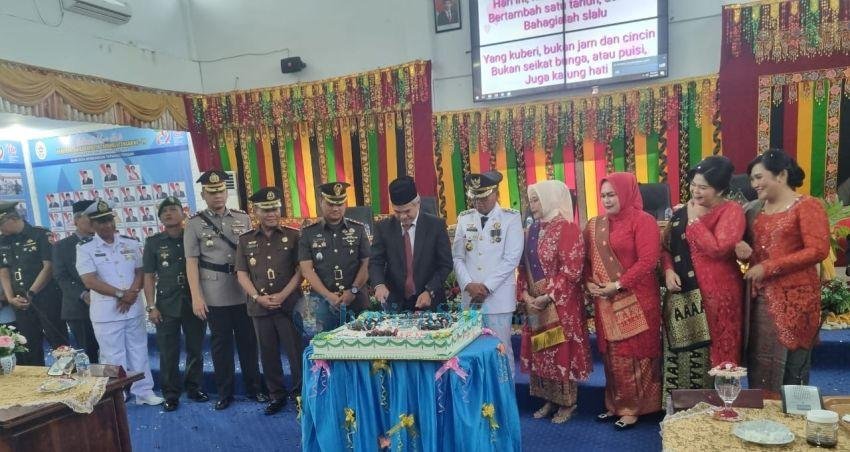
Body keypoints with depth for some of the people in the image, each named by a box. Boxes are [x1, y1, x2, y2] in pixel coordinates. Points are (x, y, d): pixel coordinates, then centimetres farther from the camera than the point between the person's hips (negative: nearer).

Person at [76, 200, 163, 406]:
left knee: (138, 352, 11)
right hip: (106, 311, -3)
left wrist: (132, 293, -12)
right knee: (113, 357, 5)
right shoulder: (85, 248, -5)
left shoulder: (131, 244, 6)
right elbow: (90, 281, -12)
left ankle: (144, 392, 21)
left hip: (134, 308, 3)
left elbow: (140, 272, 6)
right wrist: (120, 294, -16)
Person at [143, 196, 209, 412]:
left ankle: (195, 388, 25)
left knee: (195, 349, 9)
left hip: (194, 302, 1)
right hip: (166, 305, 0)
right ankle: (171, 394, 17)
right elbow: (149, 277, 4)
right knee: (168, 353, 4)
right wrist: (151, 307, -3)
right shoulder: (153, 242, 3)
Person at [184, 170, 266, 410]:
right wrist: (196, 296, -9)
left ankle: (254, 388, 25)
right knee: (221, 343, 8)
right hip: (215, 297, -2)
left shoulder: (243, 219, 6)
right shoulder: (194, 224, 0)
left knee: (248, 341, 11)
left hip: (244, 293, 2)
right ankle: (224, 392, 23)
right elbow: (191, 262, -3)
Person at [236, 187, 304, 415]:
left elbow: (301, 269, -2)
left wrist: (283, 295, -12)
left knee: (296, 351, 1)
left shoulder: (293, 235, 0)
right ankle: (277, 395, 27)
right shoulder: (245, 240, 8)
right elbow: (242, 274, 6)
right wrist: (258, 297, -7)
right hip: (259, 307, 3)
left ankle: (300, 393, 18)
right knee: (268, 354, 12)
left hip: (289, 304, -2)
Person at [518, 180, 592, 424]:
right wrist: (525, 294, -3)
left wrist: (547, 297, -19)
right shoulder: (532, 230, 9)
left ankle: (567, 403, 21)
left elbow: (571, 271, -18)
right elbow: (524, 266, 11)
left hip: (561, 305, -7)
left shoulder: (567, 228, -13)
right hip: (535, 305, 7)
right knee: (540, 351, 14)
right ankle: (550, 400, 29)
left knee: (562, 351, 4)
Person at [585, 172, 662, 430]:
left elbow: (648, 260, -16)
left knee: (635, 353, 4)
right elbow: (588, 259, 13)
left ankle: (634, 408, 16)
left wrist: (618, 285, -19)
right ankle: (616, 404, 25)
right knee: (612, 354, 12)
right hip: (606, 302, 6)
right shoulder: (595, 225, 11)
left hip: (636, 300, -5)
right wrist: (589, 283, -4)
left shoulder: (642, 221, -8)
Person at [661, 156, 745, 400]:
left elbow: (718, 249, -20)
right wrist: (669, 271, -3)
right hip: (683, 292, 5)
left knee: (715, 352, 3)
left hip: (716, 293, -5)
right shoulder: (681, 212, 11)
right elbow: (666, 246, 14)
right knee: (681, 349, 9)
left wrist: (695, 220, -13)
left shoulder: (731, 211, -6)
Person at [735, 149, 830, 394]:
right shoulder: (756, 210, 13)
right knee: (759, 364, 10)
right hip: (761, 297, 6)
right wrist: (747, 252, -1)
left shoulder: (807, 206, -6)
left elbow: (818, 251, -16)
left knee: (791, 366, 2)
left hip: (794, 298, -6)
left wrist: (767, 268, -18)